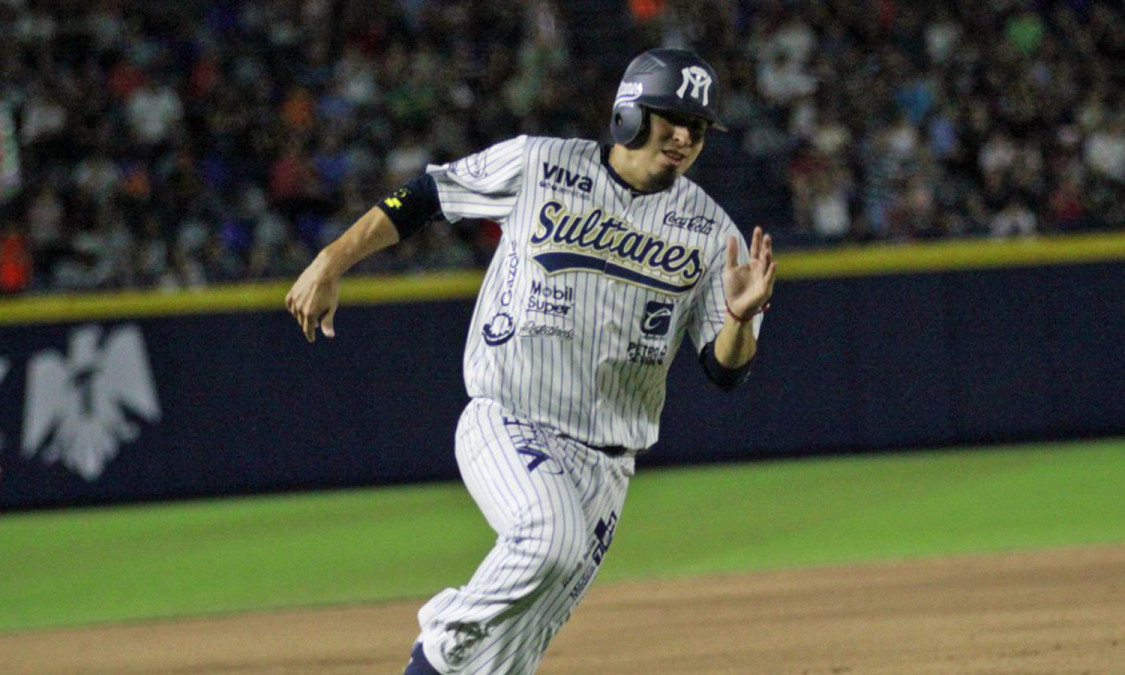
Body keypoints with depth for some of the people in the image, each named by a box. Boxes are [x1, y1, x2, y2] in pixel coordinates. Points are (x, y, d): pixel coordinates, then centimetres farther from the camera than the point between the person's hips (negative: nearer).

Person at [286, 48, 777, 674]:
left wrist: (741, 316, -22)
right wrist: (330, 265, -1)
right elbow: (420, 197, 6)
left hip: (604, 464, 3)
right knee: (551, 536, -33)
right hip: (505, 428, -3)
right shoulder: (538, 166, -3)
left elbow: (727, 371, -1)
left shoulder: (710, 233, 2)